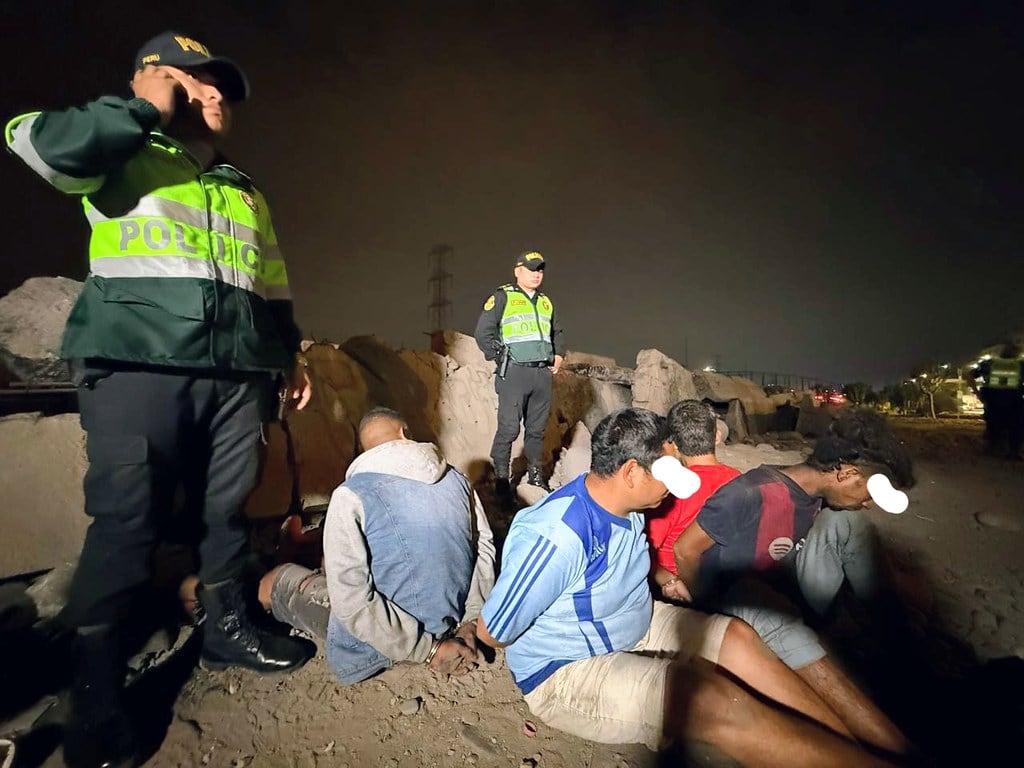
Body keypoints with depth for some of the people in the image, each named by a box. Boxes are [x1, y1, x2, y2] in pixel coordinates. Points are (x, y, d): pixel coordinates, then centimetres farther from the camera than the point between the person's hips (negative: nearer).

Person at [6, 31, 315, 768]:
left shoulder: (245, 190, 25)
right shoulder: (123, 157, 11)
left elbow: (272, 286, 24)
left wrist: (290, 354, 18)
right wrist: (146, 108, -5)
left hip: (235, 376, 5)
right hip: (137, 368, -4)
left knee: (230, 508, 9)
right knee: (128, 520, -4)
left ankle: (227, 628, 27)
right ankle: (97, 692, 12)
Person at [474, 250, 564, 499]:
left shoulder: (546, 302, 19)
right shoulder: (502, 297, -1)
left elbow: (557, 332, 32)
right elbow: (483, 332, -6)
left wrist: (558, 355, 17)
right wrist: (500, 359, -8)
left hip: (543, 374, 6)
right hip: (514, 374, -6)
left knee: (537, 428, 12)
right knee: (509, 428, -6)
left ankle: (536, 474, 25)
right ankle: (501, 478, 6)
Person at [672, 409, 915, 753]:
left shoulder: (816, 493, -6)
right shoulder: (753, 493, -30)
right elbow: (686, 549, -21)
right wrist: (702, 606, -3)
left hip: (785, 593, 7)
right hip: (735, 595, -6)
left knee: (846, 521, -10)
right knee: (778, 619, -40)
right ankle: (899, 747, -34)